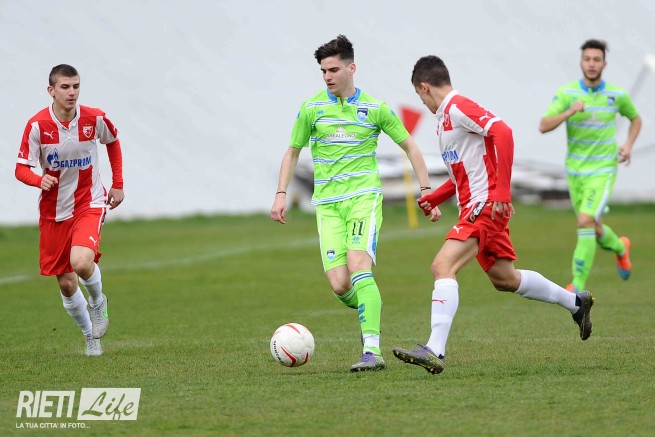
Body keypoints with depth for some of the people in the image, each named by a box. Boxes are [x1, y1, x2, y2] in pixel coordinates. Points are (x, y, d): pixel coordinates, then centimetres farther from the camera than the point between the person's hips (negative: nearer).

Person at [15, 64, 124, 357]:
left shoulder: (94, 119, -9)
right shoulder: (37, 125, -13)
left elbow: (113, 142, 13)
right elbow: (21, 169, -10)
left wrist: (118, 184, 11)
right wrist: (40, 180, -32)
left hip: (90, 204, -1)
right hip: (54, 210, 1)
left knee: (81, 262, -28)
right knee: (66, 284, 6)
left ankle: (98, 302, 5)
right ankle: (90, 336, 30)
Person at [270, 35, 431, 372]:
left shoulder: (374, 108, 2)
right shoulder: (311, 109, 6)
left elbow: (409, 146, 12)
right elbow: (292, 153, 18)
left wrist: (426, 190, 6)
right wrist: (281, 195, 9)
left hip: (364, 196, -2)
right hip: (327, 204, 2)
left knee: (358, 266, -25)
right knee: (339, 284, -11)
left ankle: (372, 351, -27)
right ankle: (370, 309, 26)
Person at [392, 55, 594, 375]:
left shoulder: (458, 107, -11)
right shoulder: (445, 117, 19)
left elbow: (502, 132, -25)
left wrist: (501, 191, -28)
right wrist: (434, 198, 21)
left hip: (486, 205, -10)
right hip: (476, 208, 10)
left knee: (443, 266, -22)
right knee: (504, 279, 19)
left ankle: (435, 351, -30)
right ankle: (575, 302, 36)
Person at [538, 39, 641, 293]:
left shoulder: (617, 95, -4)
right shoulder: (566, 93, -7)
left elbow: (635, 119, 16)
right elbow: (543, 126, -14)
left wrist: (628, 145, -2)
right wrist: (570, 112, -29)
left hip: (603, 170, -2)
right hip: (575, 171, 2)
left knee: (586, 221, -21)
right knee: (594, 230, 13)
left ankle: (578, 284, -14)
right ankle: (620, 248, 48)